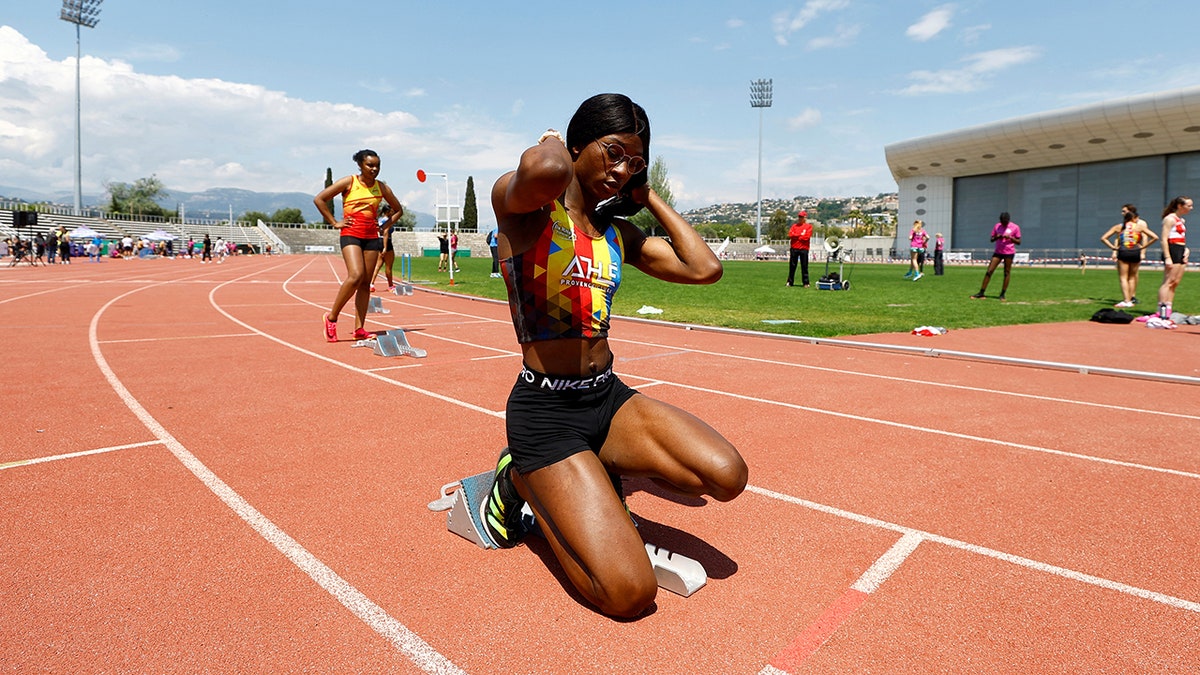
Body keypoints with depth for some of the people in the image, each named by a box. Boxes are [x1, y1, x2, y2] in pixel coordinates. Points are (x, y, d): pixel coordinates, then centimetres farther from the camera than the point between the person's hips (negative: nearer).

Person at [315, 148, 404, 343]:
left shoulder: (382, 187, 10)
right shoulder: (349, 182, -1)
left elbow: (398, 210, 23)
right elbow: (319, 199, -1)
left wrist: (386, 225, 9)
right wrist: (334, 222, -5)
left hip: (372, 237, 4)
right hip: (351, 234, -4)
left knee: (366, 283, 1)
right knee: (356, 276, -22)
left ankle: (359, 328, 4)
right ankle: (331, 317, -7)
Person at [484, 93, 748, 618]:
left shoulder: (618, 233, 13)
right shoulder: (522, 205, -8)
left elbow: (704, 268, 5)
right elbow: (545, 172, -35)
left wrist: (648, 197, 9)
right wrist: (550, 143, -10)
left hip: (609, 397, 7)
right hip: (544, 408, -6)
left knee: (726, 477, -17)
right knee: (629, 594, -15)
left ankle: (598, 470, 10)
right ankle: (523, 481, 9)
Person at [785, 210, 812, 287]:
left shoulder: (809, 226, 4)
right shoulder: (794, 225, 15)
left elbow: (807, 237, -9)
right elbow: (790, 235, 1)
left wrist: (796, 236, -3)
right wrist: (800, 235, -7)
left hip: (804, 248, -3)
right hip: (794, 248, 3)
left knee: (804, 266, -2)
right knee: (792, 266, 5)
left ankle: (805, 283, 1)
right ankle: (790, 282, 10)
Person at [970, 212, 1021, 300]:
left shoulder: (1015, 227, -3)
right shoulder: (997, 226, 6)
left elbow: (1018, 242, -1)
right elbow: (992, 239, 10)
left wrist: (1010, 237, -18)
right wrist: (997, 237, -12)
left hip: (1009, 253, -3)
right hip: (998, 252, 3)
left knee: (1007, 273, 1)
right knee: (989, 271, -5)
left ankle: (1002, 294, 8)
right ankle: (981, 292, -3)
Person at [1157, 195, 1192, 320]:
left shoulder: (1182, 220, 20)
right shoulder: (1170, 218, -7)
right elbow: (1164, 239, -14)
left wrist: (1186, 250, 11)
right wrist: (1167, 257, -21)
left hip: (1181, 253, 9)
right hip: (1173, 251, -9)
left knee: (1175, 283, 5)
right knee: (1168, 282, -12)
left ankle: (1168, 311, 5)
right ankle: (1162, 311, -14)